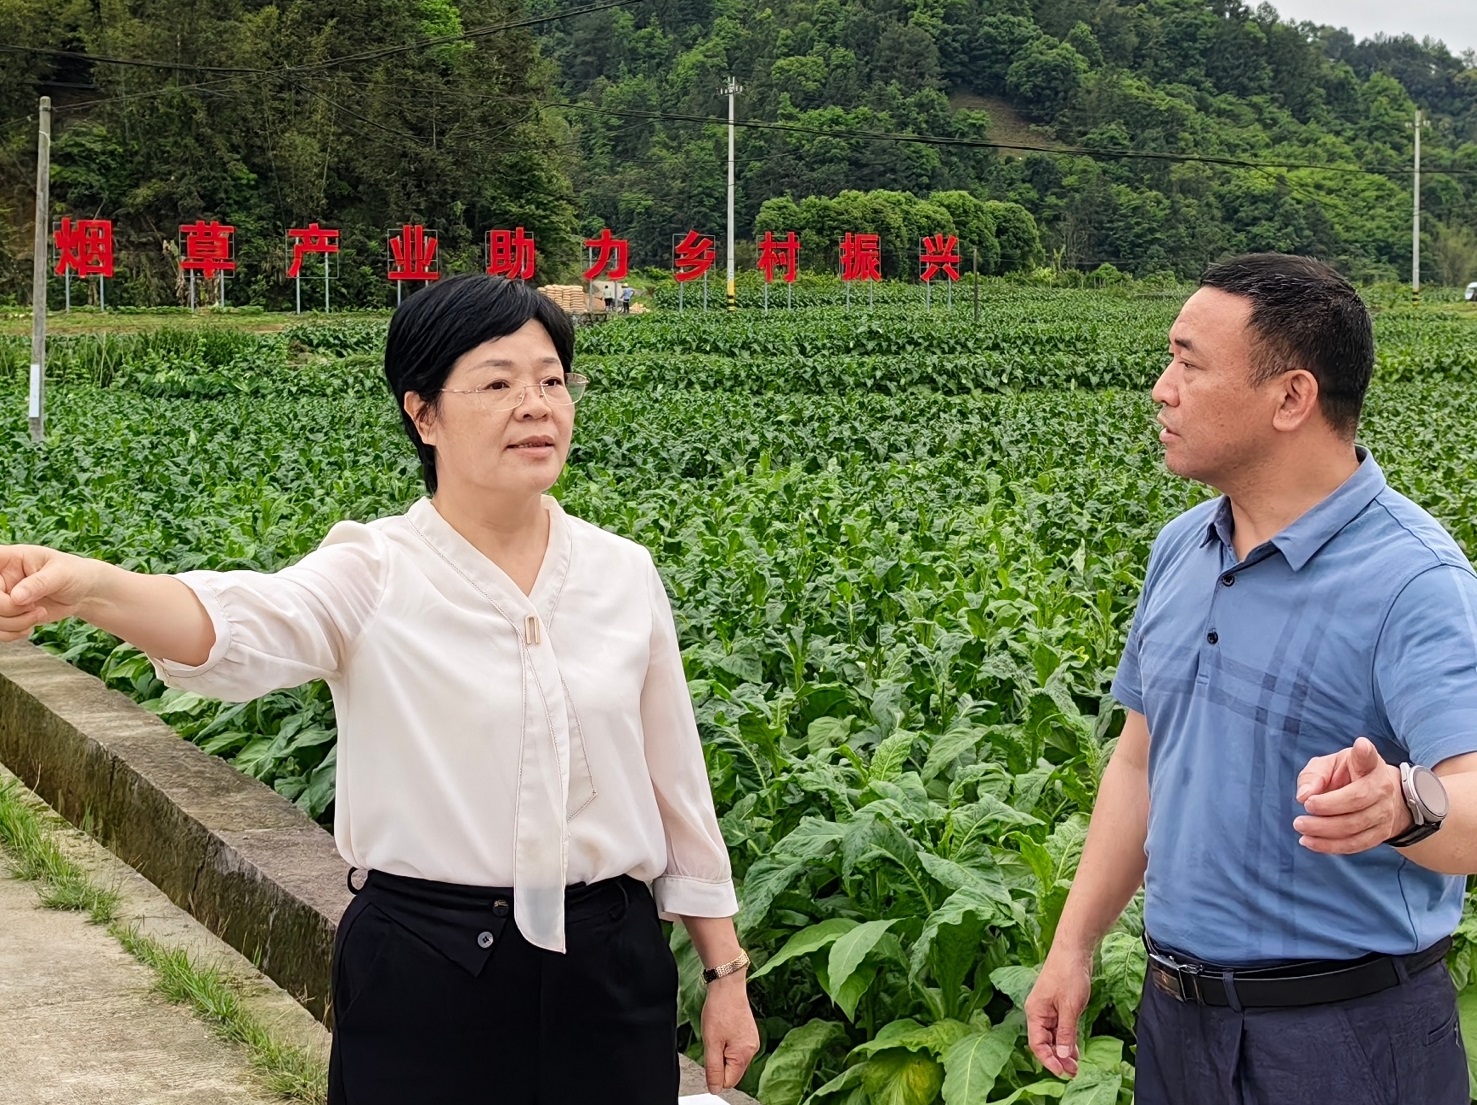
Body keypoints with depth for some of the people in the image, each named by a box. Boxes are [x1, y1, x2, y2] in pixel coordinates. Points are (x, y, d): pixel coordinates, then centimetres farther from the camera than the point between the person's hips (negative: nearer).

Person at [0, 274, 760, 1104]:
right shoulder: (374, 572, -8)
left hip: (611, 972, 3)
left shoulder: (625, 575, 4)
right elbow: (243, 627, -29)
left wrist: (727, 970, 12)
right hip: (425, 977, -3)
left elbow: (676, 781, 11)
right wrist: (87, 586, -50)